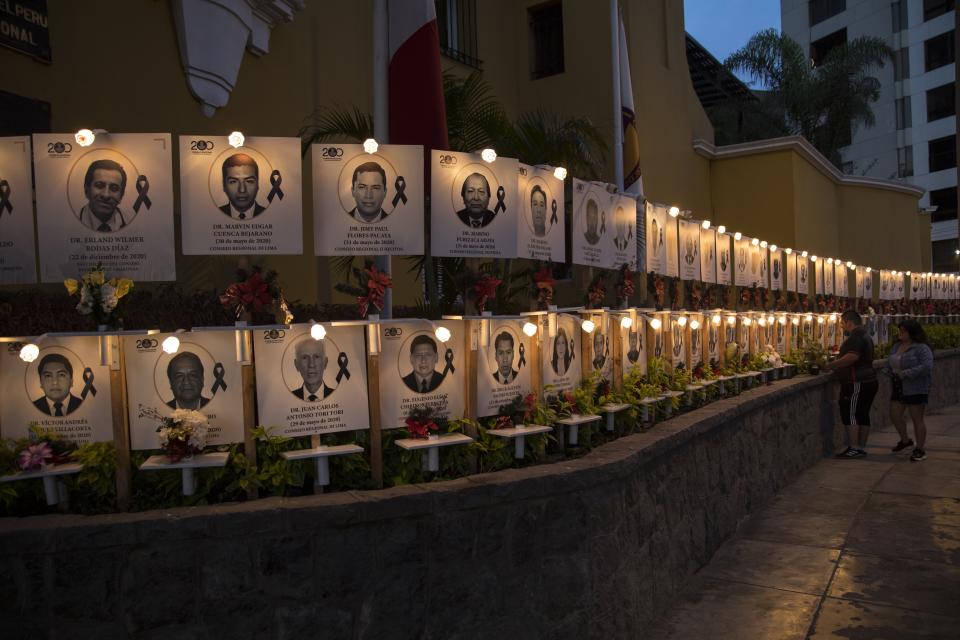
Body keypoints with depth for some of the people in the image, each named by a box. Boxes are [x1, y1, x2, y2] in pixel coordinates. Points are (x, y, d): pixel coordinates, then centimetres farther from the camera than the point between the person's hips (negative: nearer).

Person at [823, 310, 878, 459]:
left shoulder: (856, 337, -14)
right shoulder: (865, 336, 19)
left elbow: (852, 357, -28)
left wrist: (831, 365, -20)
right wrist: (836, 366, 22)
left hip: (857, 383, -10)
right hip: (869, 381, 10)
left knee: (850, 414, -8)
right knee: (862, 415, 11)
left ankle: (854, 448, -8)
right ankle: (861, 447, 15)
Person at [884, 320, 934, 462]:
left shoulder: (921, 348, -13)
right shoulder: (896, 346, 11)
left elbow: (927, 366, -24)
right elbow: (889, 364, 20)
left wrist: (906, 374, -25)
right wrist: (889, 371, -2)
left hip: (915, 389, -8)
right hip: (899, 388, 8)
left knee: (917, 419, -1)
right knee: (895, 415, 11)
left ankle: (920, 449, 9)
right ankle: (905, 440, 32)